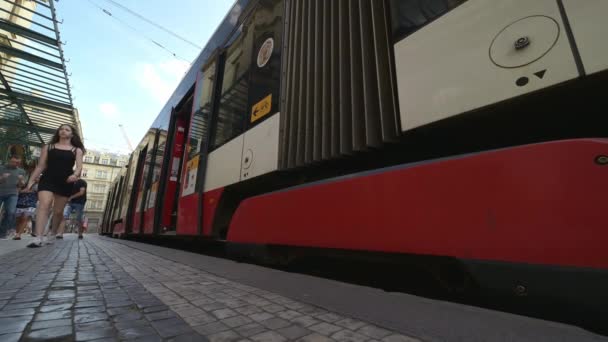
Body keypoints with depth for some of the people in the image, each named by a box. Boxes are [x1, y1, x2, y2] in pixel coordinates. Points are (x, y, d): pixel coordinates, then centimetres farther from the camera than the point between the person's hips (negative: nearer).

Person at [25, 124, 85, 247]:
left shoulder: (77, 150, 9)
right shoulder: (48, 147, 13)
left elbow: (79, 166, -4)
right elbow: (41, 166, 12)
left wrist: (75, 174, -26)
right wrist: (31, 180, 6)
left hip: (65, 183, 0)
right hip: (48, 180, 0)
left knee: (58, 211, 6)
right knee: (44, 205, -18)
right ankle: (38, 238, -24)